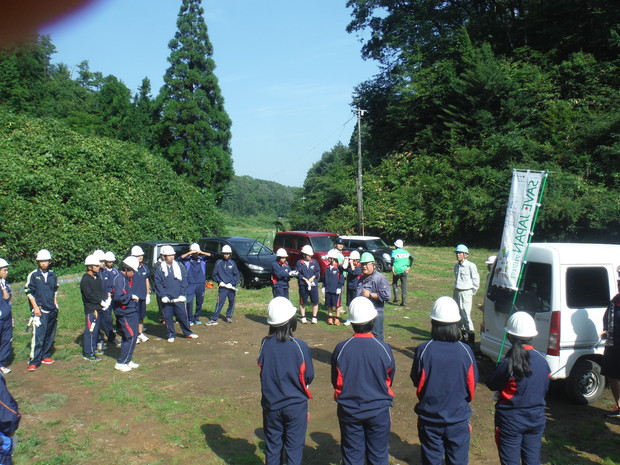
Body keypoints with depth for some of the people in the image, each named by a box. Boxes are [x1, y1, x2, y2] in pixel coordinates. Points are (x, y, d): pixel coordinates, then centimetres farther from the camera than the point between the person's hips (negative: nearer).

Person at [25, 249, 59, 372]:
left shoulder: (53, 275, 10)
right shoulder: (33, 275, -4)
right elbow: (29, 292, -5)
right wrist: (36, 307, -11)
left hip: (52, 310, 5)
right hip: (40, 310, -5)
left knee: (50, 335, 11)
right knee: (38, 336, -12)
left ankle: (45, 356, 23)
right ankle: (34, 362, -9)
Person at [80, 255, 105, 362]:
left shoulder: (97, 277, 13)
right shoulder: (85, 279, -14)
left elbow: (101, 291, 14)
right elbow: (89, 295, -19)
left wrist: (104, 299, -4)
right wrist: (100, 301, -15)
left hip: (98, 308, 9)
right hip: (90, 309, -9)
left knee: (96, 329, 18)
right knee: (90, 330, -5)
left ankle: (93, 348, 31)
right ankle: (88, 353, 1)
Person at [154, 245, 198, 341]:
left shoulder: (180, 267, 4)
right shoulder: (160, 269, 2)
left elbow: (184, 282, 4)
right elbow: (158, 284, 0)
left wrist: (182, 295, -4)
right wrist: (163, 296, -9)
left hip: (178, 298, 0)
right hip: (166, 299, 0)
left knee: (183, 315, 3)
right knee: (168, 317, 5)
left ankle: (188, 333, 19)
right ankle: (171, 335, 19)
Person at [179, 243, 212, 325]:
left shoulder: (202, 258, 6)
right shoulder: (188, 259, 2)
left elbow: (210, 255, -5)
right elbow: (181, 258, -15)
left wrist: (201, 252, -15)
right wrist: (190, 253, -18)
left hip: (201, 284, 2)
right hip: (190, 284, -2)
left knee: (200, 302, 10)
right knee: (189, 302, -9)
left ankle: (196, 318, 24)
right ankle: (190, 319, 2)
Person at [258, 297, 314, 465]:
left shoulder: (265, 343, -12)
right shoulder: (299, 346, -19)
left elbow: (262, 368, 2)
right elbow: (308, 377, -9)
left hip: (271, 404, 3)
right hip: (296, 405, -3)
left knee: (272, 446, 17)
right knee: (294, 448, 12)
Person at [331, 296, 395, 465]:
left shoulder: (341, 349, -16)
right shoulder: (384, 349, -16)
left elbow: (336, 383, -3)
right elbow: (389, 380, 0)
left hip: (349, 411, 0)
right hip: (378, 410, 0)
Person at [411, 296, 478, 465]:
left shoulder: (423, 350, -19)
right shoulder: (465, 351, -14)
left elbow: (417, 382, -6)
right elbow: (472, 385, -2)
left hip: (429, 416, 0)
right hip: (458, 417, 1)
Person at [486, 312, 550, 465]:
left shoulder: (508, 363, -24)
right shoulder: (542, 360, -7)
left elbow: (491, 384, -10)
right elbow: (544, 390, 5)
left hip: (510, 420, -4)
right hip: (536, 418, 5)